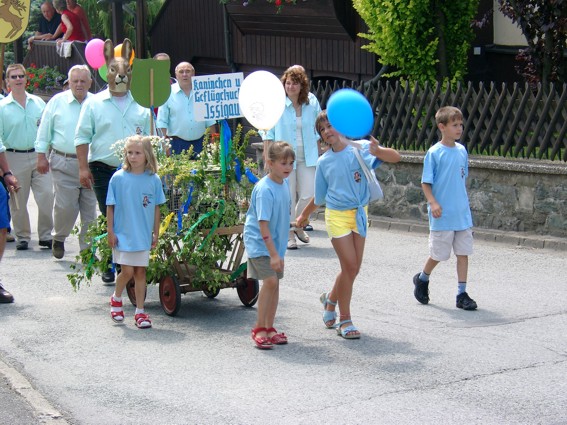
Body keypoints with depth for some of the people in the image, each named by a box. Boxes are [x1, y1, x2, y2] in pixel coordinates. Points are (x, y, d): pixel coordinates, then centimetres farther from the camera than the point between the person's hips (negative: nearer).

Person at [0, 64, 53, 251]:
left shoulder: (38, 103, 8)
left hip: (38, 156, 2)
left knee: (46, 196, -7)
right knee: (18, 202, 4)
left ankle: (46, 235, 5)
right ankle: (22, 237, 17)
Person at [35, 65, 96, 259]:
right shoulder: (57, 102, 3)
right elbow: (44, 131, 7)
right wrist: (42, 156, 2)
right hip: (63, 164, -2)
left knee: (90, 209, 4)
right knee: (65, 206, -6)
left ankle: (87, 249, 14)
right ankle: (58, 237, 21)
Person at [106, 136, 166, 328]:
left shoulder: (153, 180, -2)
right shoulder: (118, 178, -7)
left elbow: (156, 208, 6)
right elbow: (110, 207, -2)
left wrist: (156, 233, 8)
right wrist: (110, 232, -3)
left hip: (143, 235, 2)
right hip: (123, 234, -2)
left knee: (140, 272, 7)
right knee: (127, 271, -5)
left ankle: (140, 312, 16)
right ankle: (116, 298, 24)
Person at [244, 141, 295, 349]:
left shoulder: (284, 183, 2)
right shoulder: (264, 189, -24)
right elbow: (263, 224, -26)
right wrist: (273, 254, -28)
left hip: (276, 241, 8)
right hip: (259, 242, -8)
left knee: (275, 282, 9)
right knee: (270, 280, -17)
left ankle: (269, 328, 18)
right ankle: (259, 329, -7)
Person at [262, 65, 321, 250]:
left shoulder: (312, 102, 1)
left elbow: (317, 131, 11)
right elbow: (269, 132, -2)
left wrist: (319, 155, 11)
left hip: (307, 158, 2)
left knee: (308, 195, -2)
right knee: (288, 198, 1)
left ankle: (298, 225, 25)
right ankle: (290, 234, 14)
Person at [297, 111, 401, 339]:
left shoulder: (360, 148, -5)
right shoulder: (324, 162, 1)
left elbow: (395, 157, -18)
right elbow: (319, 197, 14)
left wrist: (377, 151, -37)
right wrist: (304, 215, 20)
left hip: (359, 215, 2)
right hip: (337, 216, -2)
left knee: (353, 268, 8)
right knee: (350, 266, -7)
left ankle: (331, 299, 37)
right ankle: (344, 320, 5)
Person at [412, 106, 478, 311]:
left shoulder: (462, 151, 6)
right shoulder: (434, 153, -10)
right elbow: (425, 183, -9)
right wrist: (433, 203, -21)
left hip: (463, 214, 5)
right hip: (442, 216, -5)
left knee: (463, 253, 3)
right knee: (438, 254, 5)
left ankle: (462, 294, 9)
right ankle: (422, 279, 32)